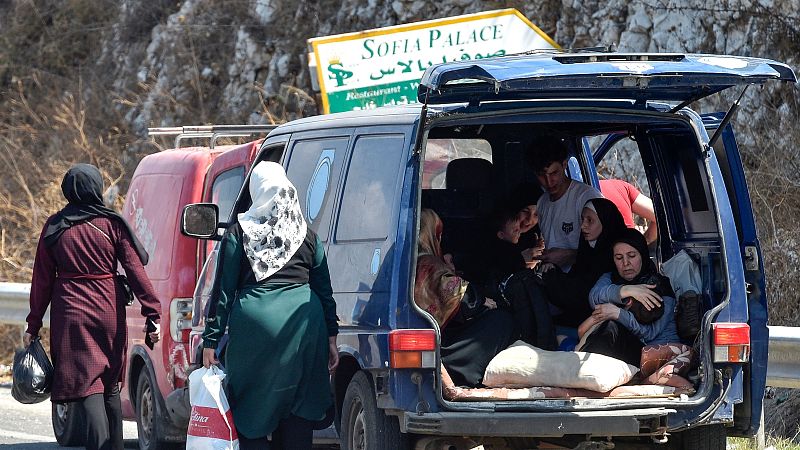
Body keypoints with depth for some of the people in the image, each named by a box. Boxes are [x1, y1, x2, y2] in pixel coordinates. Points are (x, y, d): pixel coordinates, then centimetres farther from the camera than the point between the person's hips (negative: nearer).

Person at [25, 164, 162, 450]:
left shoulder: (55, 228, 2)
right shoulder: (112, 224, -1)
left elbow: (42, 279, 3)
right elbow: (135, 270, -6)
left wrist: (33, 325, 8)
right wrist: (153, 312, -6)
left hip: (71, 316, -1)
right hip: (109, 312, 1)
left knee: (89, 390, -7)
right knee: (110, 388, 16)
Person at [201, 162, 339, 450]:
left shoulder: (239, 233, -1)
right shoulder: (307, 234, 9)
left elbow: (223, 291, -1)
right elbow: (325, 291, 10)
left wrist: (211, 340, 2)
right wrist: (331, 339, 15)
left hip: (256, 320, -3)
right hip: (304, 324, 3)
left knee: (252, 415, 3)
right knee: (298, 414, 8)